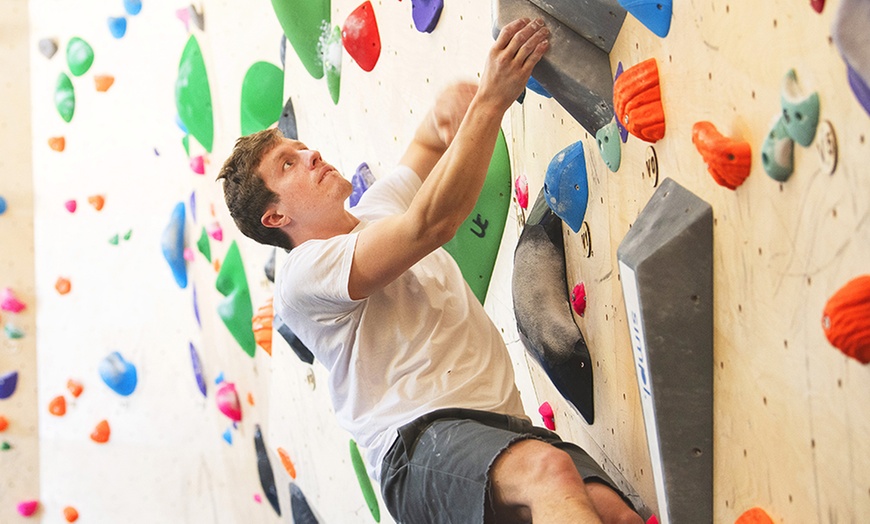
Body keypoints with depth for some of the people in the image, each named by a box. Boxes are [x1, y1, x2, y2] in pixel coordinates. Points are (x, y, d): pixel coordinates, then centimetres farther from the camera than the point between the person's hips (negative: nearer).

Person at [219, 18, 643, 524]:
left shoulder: (376, 210, 26)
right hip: (419, 441, -7)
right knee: (550, 469, -38)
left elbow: (436, 132, 25)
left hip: (507, 425, 7)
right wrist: (491, 100, -13)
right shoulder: (303, 273, 0)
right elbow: (430, 225, -12)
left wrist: (463, 102, -1)